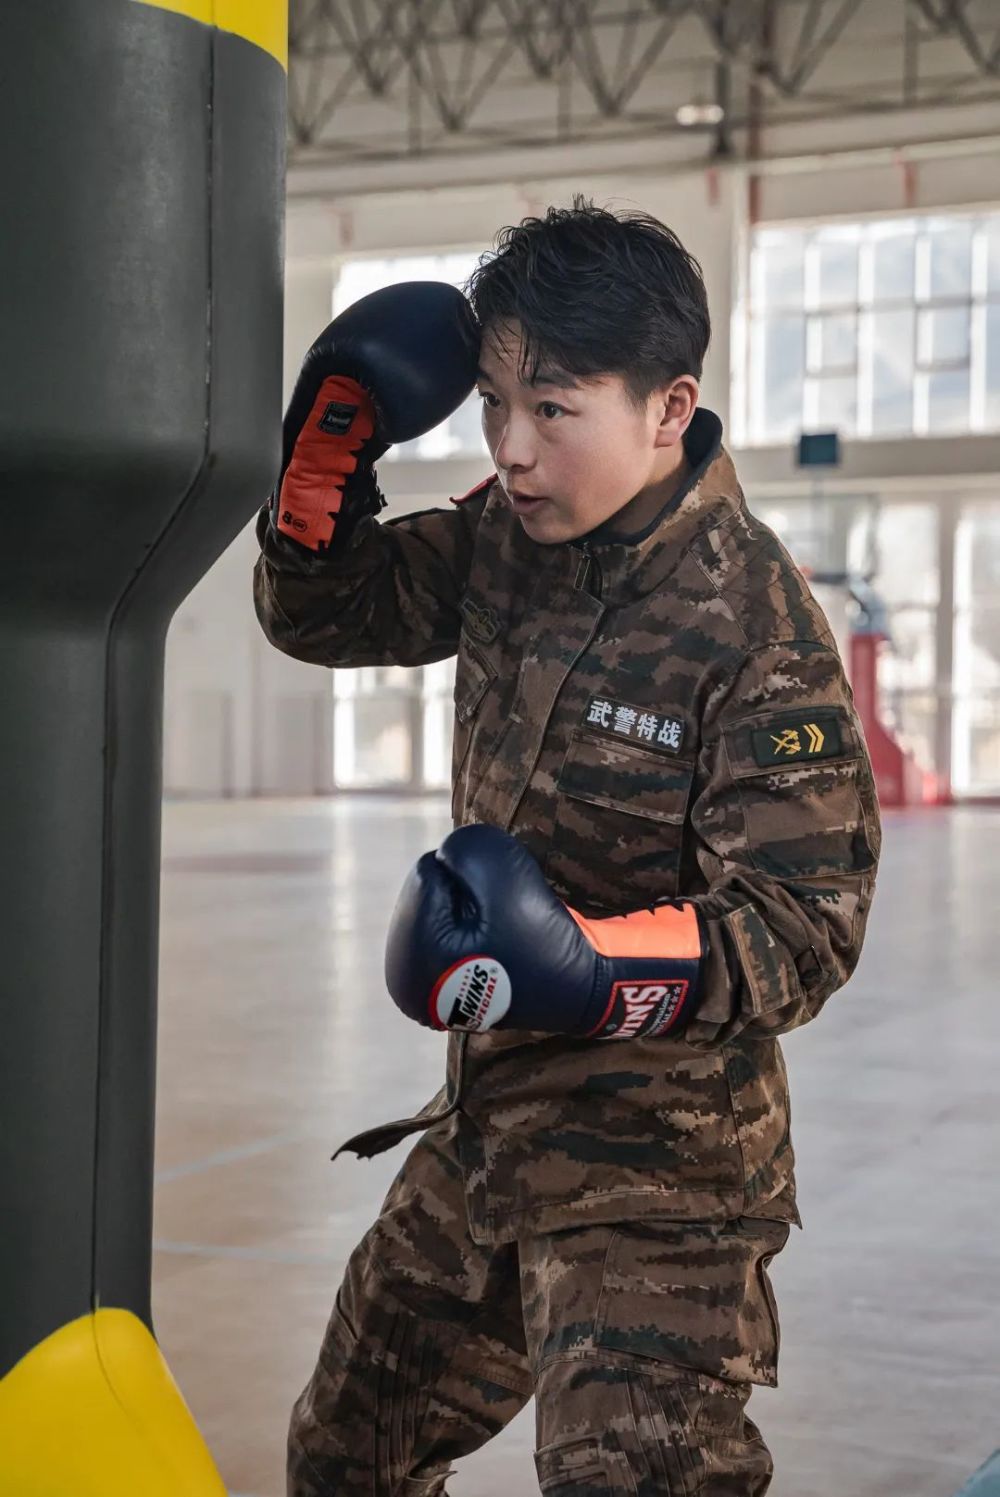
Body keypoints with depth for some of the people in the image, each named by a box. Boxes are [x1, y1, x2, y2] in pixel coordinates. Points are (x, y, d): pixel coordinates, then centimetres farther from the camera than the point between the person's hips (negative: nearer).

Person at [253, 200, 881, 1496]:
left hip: (655, 1158, -8)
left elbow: (803, 927, -24)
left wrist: (581, 966, -36)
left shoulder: (756, 628, -23)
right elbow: (325, 611, 11)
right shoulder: (509, 536, -2)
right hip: (485, 1122, 8)